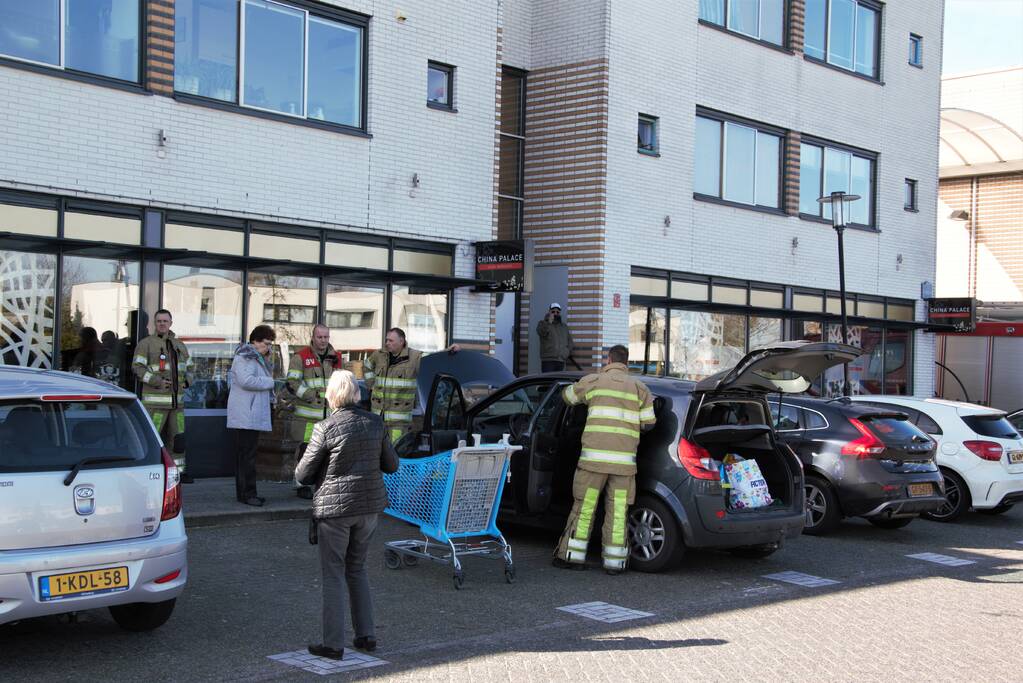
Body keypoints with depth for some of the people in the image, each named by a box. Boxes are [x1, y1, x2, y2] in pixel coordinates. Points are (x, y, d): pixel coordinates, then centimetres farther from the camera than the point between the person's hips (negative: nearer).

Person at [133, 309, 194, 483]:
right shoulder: (146, 344, -3)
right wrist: (157, 381, -21)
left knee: (177, 437, 9)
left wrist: (187, 381, 4)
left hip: (176, 400, 6)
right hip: (155, 400, -6)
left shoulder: (179, 345, 16)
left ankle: (179, 470, 17)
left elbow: (188, 367, 25)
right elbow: (138, 367, -11)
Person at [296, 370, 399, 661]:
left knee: (333, 574, 5)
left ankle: (333, 644, 7)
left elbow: (302, 474, -8)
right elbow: (391, 464, 7)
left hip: (334, 507, -5)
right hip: (369, 505, 5)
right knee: (357, 569, 19)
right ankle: (366, 634, 18)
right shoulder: (375, 422, -1)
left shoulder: (325, 428, -15)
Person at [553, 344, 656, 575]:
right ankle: (614, 562, 5)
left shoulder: (593, 381, 5)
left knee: (584, 506, 7)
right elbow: (648, 423, 8)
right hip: (624, 460, 1)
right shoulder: (639, 387, 9)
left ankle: (573, 556, 11)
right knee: (617, 511, 4)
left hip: (595, 457, -1)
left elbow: (568, 396, 21)